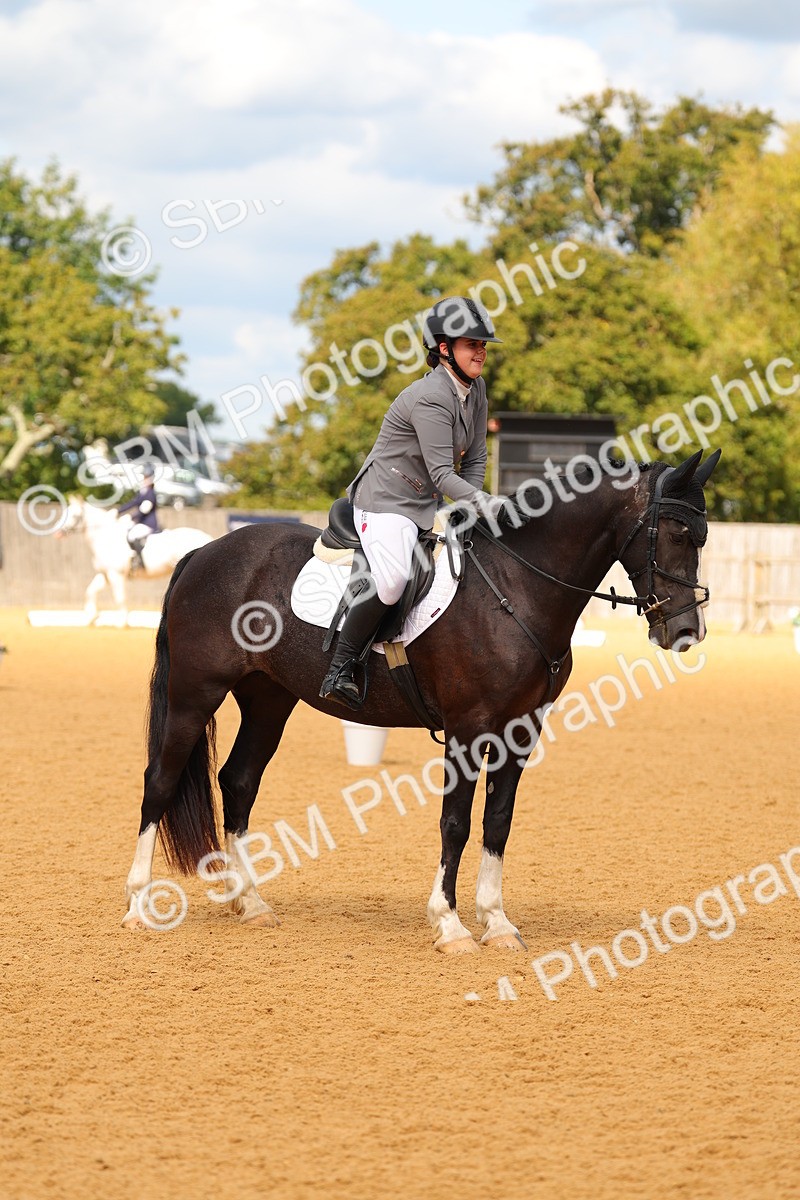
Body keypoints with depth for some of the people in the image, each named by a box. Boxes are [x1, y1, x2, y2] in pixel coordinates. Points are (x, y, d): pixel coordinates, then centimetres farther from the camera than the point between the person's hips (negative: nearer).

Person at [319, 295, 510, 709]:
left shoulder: (475, 389, 5)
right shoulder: (431, 398, -22)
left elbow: (474, 460, 9)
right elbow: (442, 473, -25)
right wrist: (483, 502, -36)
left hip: (425, 505, 10)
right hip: (385, 500, -10)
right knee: (393, 581, -27)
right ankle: (339, 670, -16)